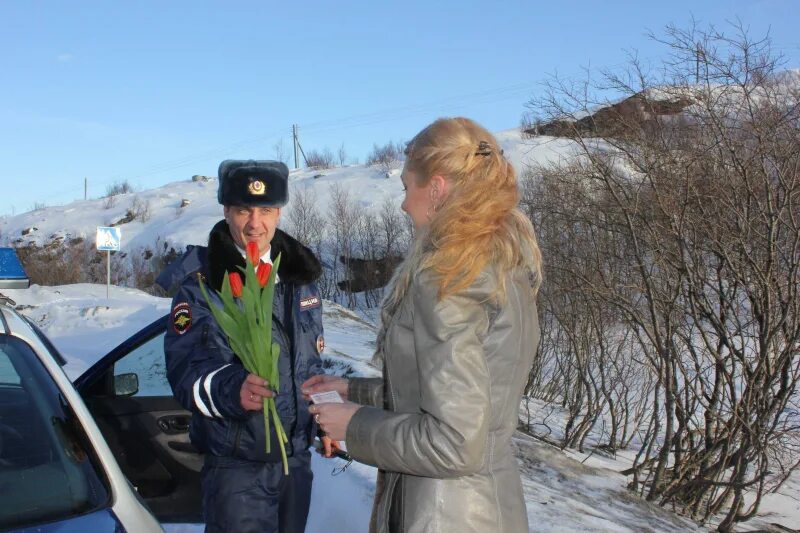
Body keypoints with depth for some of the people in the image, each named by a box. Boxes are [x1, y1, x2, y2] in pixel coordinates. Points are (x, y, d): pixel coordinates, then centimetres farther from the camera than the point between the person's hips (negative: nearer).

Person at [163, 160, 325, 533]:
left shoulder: (299, 274, 7)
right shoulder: (199, 282, -10)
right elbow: (184, 369, -17)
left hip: (297, 456, 5)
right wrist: (230, 390, -36)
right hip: (236, 464, -5)